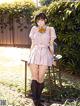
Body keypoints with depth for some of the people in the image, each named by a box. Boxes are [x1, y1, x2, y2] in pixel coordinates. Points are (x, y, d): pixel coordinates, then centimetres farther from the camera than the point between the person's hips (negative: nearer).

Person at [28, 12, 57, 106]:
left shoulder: (50, 29, 9)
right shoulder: (34, 29, 15)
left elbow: (51, 45, 10)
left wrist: (52, 58, 7)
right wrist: (30, 55, 13)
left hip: (45, 54, -1)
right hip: (35, 53, 2)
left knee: (40, 78, -11)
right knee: (34, 77, -11)